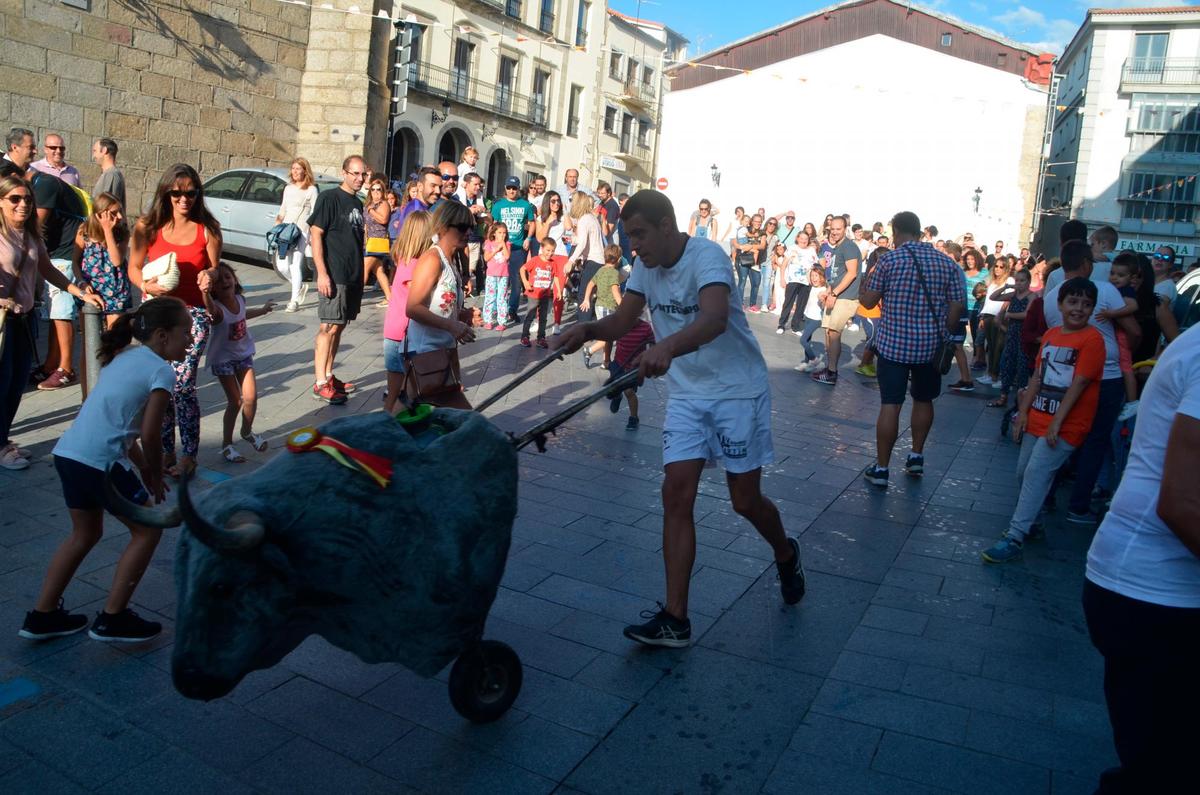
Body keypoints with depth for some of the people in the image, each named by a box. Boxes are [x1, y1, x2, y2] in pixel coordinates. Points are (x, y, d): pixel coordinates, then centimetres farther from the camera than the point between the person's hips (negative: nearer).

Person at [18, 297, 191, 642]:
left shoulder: (124, 357, 18)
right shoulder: (161, 370, -9)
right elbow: (150, 435, -13)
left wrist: (143, 468, 21)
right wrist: (156, 476, 3)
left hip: (68, 453, 9)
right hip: (99, 462, -9)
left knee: (85, 535, 26)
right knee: (147, 531, 9)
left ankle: (41, 616, 32)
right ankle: (111, 620, 13)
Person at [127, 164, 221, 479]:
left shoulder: (207, 230, -2)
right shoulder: (147, 227, 1)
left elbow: (215, 269, 7)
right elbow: (133, 268, 7)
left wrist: (208, 276, -17)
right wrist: (146, 285, -14)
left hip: (193, 314, -2)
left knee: (182, 385, -8)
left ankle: (189, 455, 5)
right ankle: (165, 451, 20)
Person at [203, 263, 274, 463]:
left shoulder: (240, 299, -6)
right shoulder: (217, 308, -26)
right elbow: (211, 310, -54)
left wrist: (262, 310, 35)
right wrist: (205, 291, -76)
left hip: (244, 354, 5)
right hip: (223, 359, -5)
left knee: (251, 397, 0)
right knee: (235, 401, -5)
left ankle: (247, 432, 29)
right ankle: (226, 445, 12)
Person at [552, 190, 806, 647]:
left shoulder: (706, 256, -22)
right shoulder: (645, 266, 1)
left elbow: (715, 319, -40)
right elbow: (621, 323, 0)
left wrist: (668, 346, -58)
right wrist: (587, 330, -21)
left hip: (737, 390, -5)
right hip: (686, 393, 6)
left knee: (746, 501, 3)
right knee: (676, 494, -6)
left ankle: (786, 555, 38)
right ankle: (675, 619, -2)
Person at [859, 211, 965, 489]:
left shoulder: (889, 260, -7)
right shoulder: (947, 263, 2)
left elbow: (869, 301, -4)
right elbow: (956, 307, 1)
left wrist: (861, 296, 17)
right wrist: (945, 336, 13)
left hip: (893, 343, -3)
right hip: (931, 345, 3)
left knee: (890, 405, 0)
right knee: (923, 399, 21)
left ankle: (881, 469, 5)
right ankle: (916, 457, 31)